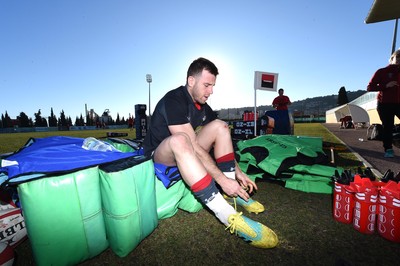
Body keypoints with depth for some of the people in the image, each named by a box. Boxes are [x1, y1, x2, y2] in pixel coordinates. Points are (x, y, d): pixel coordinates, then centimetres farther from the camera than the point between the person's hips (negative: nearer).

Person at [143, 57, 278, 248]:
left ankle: (231, 193, -11)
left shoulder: (203, 107, 1)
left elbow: (219, 139, 2)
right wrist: (222, 179, -31)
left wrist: (238, 172, -6)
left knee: (220, 126, -7)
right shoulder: (173, 101, -22)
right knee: (179, 140, -40)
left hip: (187, 155, 7)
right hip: (160, 157, -7)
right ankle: (229, 217, -37)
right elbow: (194, 146, -31)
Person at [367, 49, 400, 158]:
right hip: (384, 104, -4)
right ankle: (388, 150, 7)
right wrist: (386, 86, -17)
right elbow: (370, 87, -5)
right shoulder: (382, 72, 1)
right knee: (387, 127, -1)